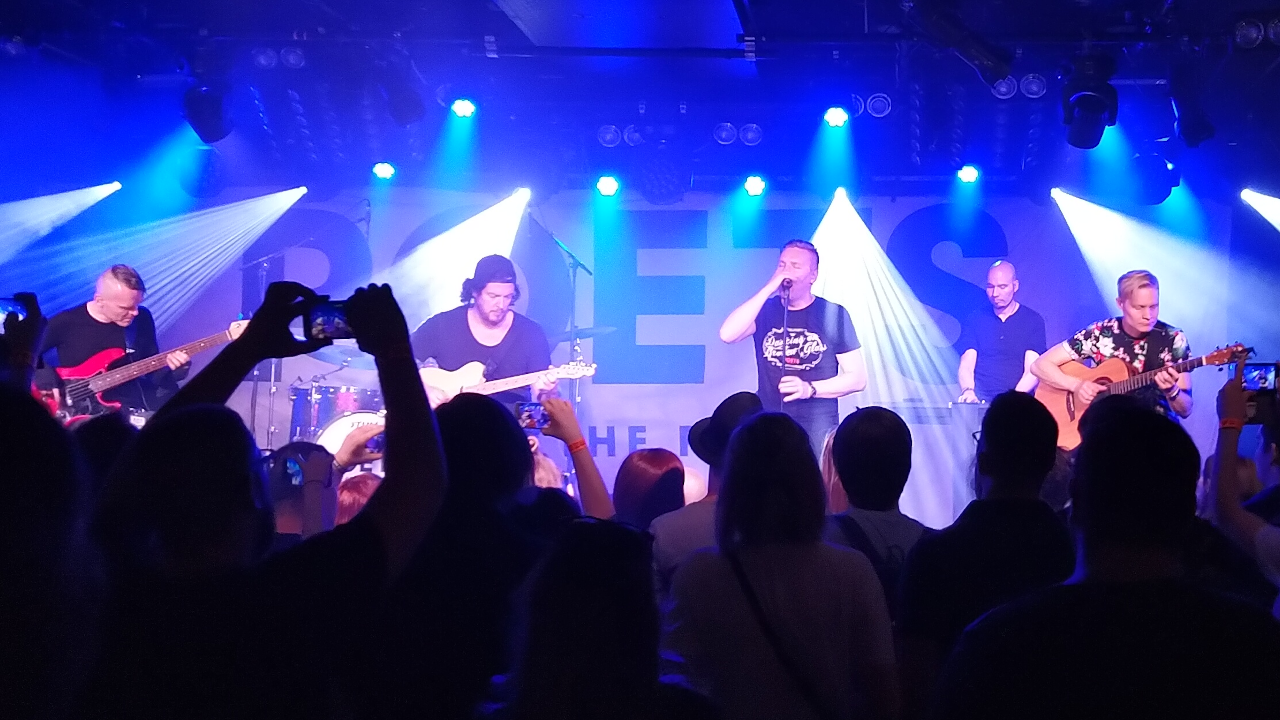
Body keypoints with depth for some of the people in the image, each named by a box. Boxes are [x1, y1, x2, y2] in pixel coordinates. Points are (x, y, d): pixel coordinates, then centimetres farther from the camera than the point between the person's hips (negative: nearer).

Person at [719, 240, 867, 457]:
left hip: (817, 430, -2)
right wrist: (768, 289, -12)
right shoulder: (764, 310, 8)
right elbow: (728, 334, -12)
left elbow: (857, 377, 2)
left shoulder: (834, 315, 2)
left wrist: (810, 389, -13)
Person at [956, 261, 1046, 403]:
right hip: (980, 401, 1)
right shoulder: (975, 320, 13)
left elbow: (1033, 370, -2)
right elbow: (966, 366, 4)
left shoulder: (1033, 321, 7)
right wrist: (968, 391, -17)